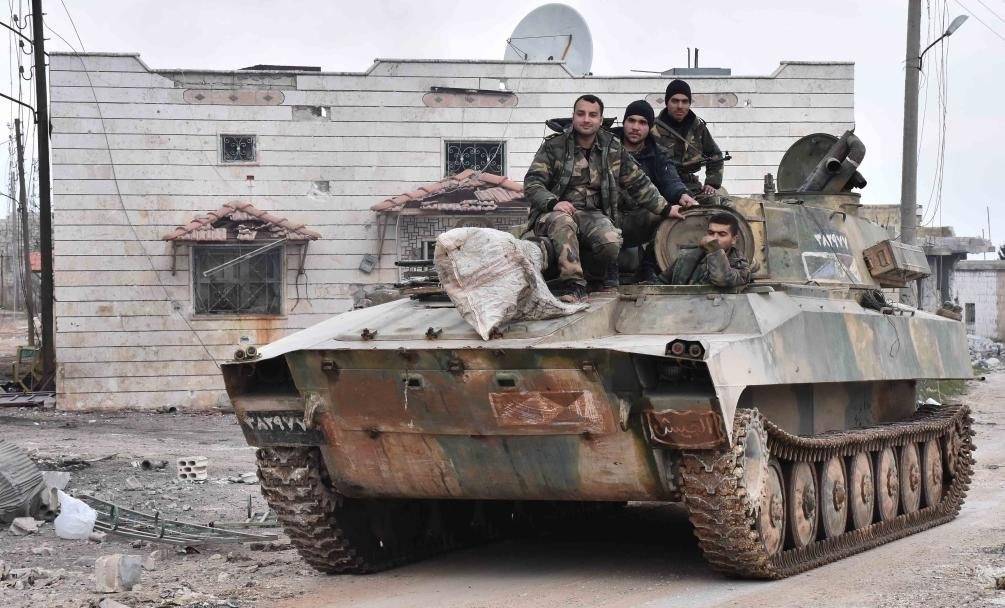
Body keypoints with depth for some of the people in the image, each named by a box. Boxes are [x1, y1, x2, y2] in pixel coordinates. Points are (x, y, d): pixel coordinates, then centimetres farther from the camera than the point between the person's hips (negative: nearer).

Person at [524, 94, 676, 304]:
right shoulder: (554, 146, 2)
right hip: (554, 213, -2)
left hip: (593, 214, 2)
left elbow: (638, 183, 20)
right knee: (563, 222, -39)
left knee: (611, 241, -31)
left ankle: (609, 273, 4)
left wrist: (666, 209, 16)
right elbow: (532, 183, -5)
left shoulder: (613, 149, 12)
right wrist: (553, 202, -24)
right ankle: (574, 285, -37)